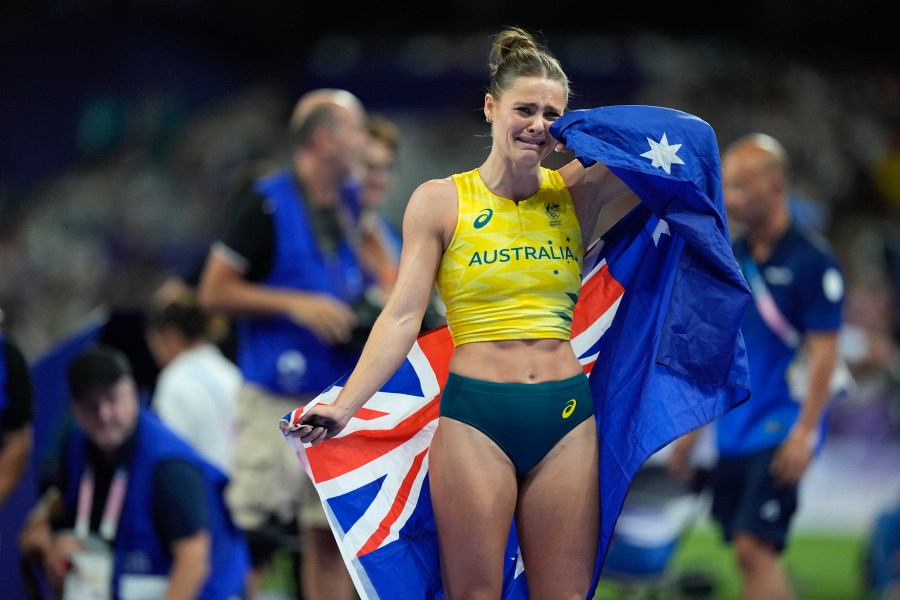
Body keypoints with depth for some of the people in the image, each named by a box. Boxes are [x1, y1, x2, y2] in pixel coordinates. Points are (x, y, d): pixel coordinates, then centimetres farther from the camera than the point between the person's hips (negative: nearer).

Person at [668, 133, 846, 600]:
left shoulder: (812, 260, -9)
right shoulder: (730, 259, 11)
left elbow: (823, 352, -11)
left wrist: (804, 432, -18)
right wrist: (689, 433, 17)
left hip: (781, 433, -7)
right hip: (733, 434, 7)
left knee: (755, 548, -16)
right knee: (748, 555, 6)